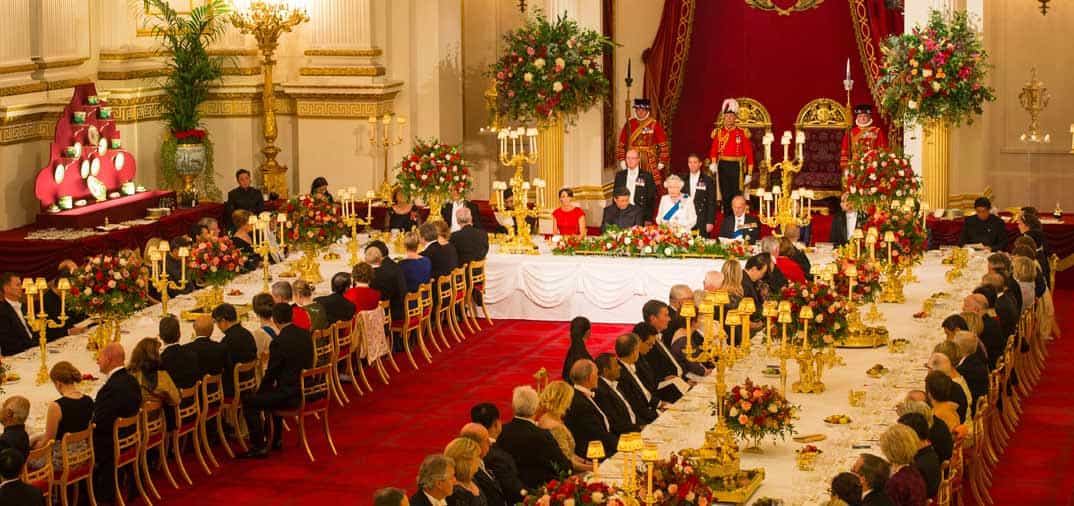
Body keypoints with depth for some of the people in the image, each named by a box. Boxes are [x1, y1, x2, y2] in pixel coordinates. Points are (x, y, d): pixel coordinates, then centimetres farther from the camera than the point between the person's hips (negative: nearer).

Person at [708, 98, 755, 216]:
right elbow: (713, 150, 1)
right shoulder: (718, 133, 5)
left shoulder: (742, 133, -1)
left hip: (737, 167, -2)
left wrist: (749, 174, -4)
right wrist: (713, 163, -20)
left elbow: (749, 154, 0)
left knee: (737, 196, -3)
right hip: (723, 166, 2)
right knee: (725, 196, 7)